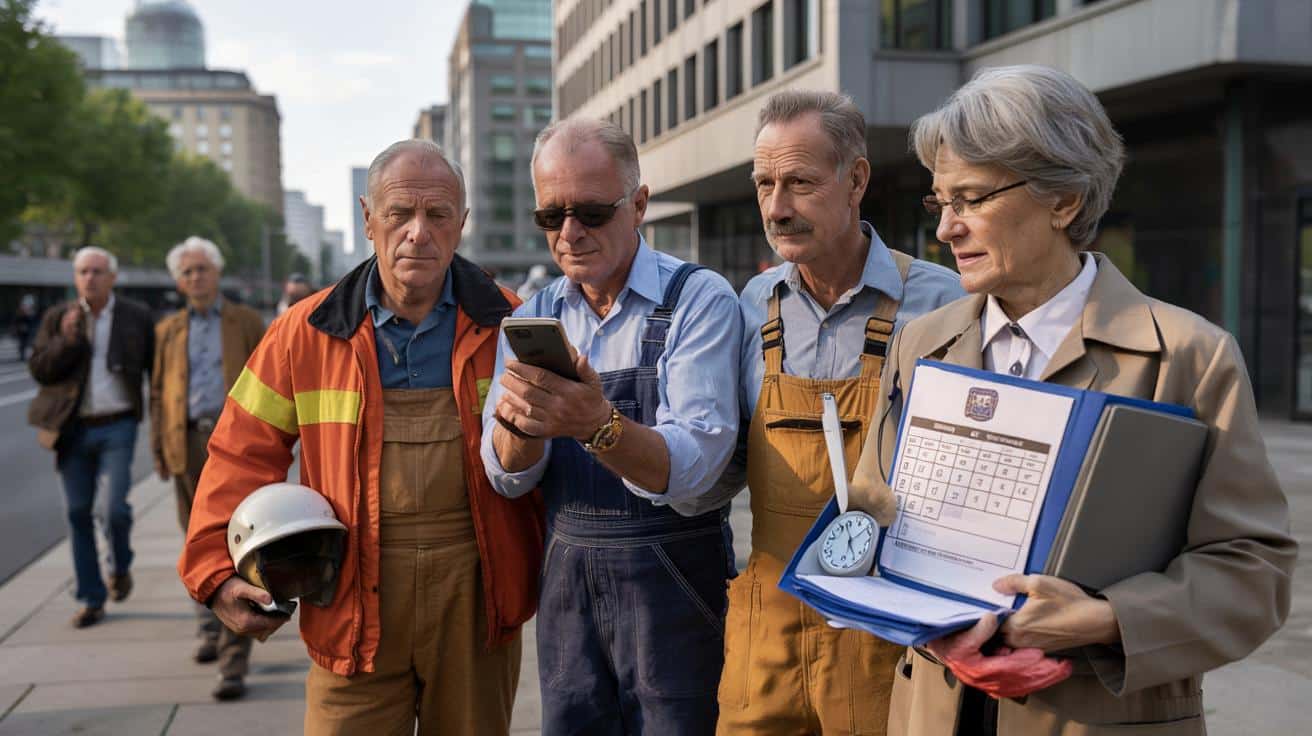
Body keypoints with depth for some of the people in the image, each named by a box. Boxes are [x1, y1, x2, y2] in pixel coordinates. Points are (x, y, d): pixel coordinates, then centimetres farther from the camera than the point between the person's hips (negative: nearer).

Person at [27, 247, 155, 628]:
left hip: (117, 428, -2)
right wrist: (65, 341, -17)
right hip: (74, 430, 3)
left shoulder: (136, 317, 1)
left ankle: (120, 567, 21)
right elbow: (38, 369, 0)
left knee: (115, 509, -11)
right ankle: (91, 599, 18)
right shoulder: (58, 318, 5)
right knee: (78, 513, 6)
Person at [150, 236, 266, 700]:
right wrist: (159, 449, 7)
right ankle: (211, 630, 32)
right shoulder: (168, 330, 15)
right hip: (188, 444, 3)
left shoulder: (247, 322, 8)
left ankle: (233, 661, -10)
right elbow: (158, 393, 14)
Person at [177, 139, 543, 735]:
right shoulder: (305, 334, 1)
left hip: (476, 590, 1)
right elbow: (243, 455, 4)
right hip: (353, 594, 0)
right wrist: (217, 572, -4)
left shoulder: (507, 325, 1)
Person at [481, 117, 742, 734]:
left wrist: (598, 425, -40)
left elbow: (691, 468, -22)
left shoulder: (700, 300, -11)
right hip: (567, 575, 4)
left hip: (673, 583, -4)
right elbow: (509, 477, -2)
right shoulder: (533, 316, 5)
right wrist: (522, 422, -24)